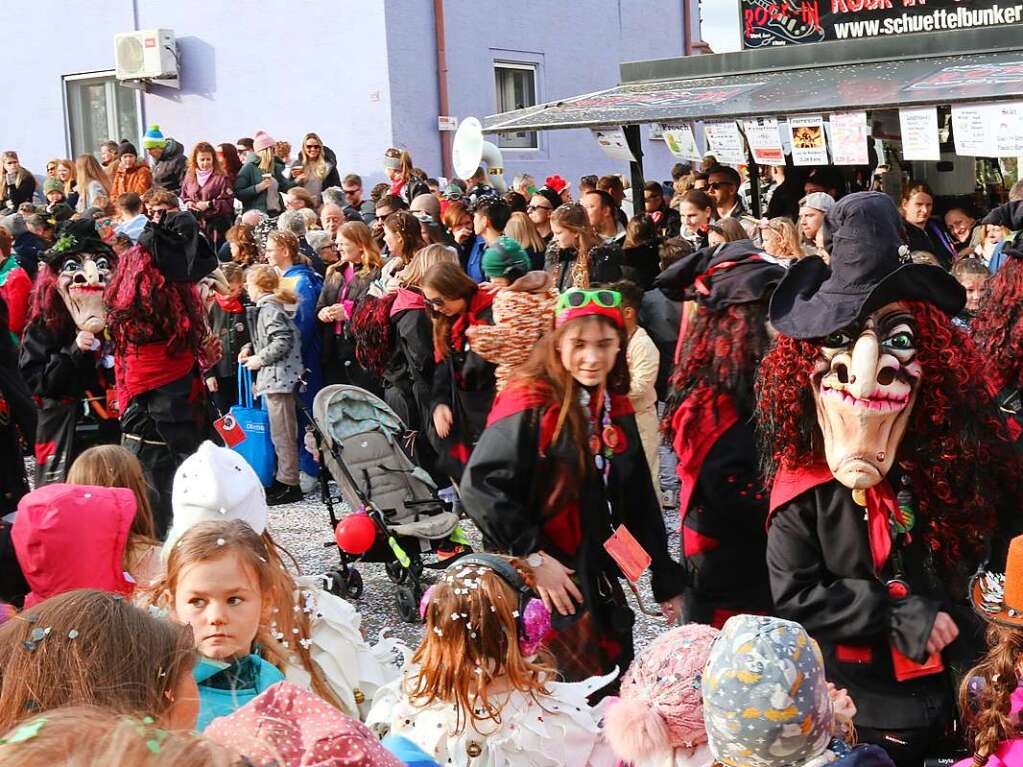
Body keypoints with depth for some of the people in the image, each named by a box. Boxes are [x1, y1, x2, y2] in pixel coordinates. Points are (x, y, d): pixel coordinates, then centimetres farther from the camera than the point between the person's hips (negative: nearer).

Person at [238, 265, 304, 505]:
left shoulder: (270, 309, -14)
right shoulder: (265, 307, 17)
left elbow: (282, 342, -22)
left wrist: (259, 360, -14)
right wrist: (250, 348, 9)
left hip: (278, 378, -11)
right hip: (272, 378, 11)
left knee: (282, 433, -5)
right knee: (280, 433, 15)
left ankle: (290, 484, 0)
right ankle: (282, 478, 22)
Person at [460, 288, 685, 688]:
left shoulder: (616, 408, 8)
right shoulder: (531, 404, -16)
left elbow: (639, 500, 15)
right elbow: (481, 486, -23)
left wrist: (667, 580, 17)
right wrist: (532, 557, -22)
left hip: (602, 582, 7)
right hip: (545, 584, -7)